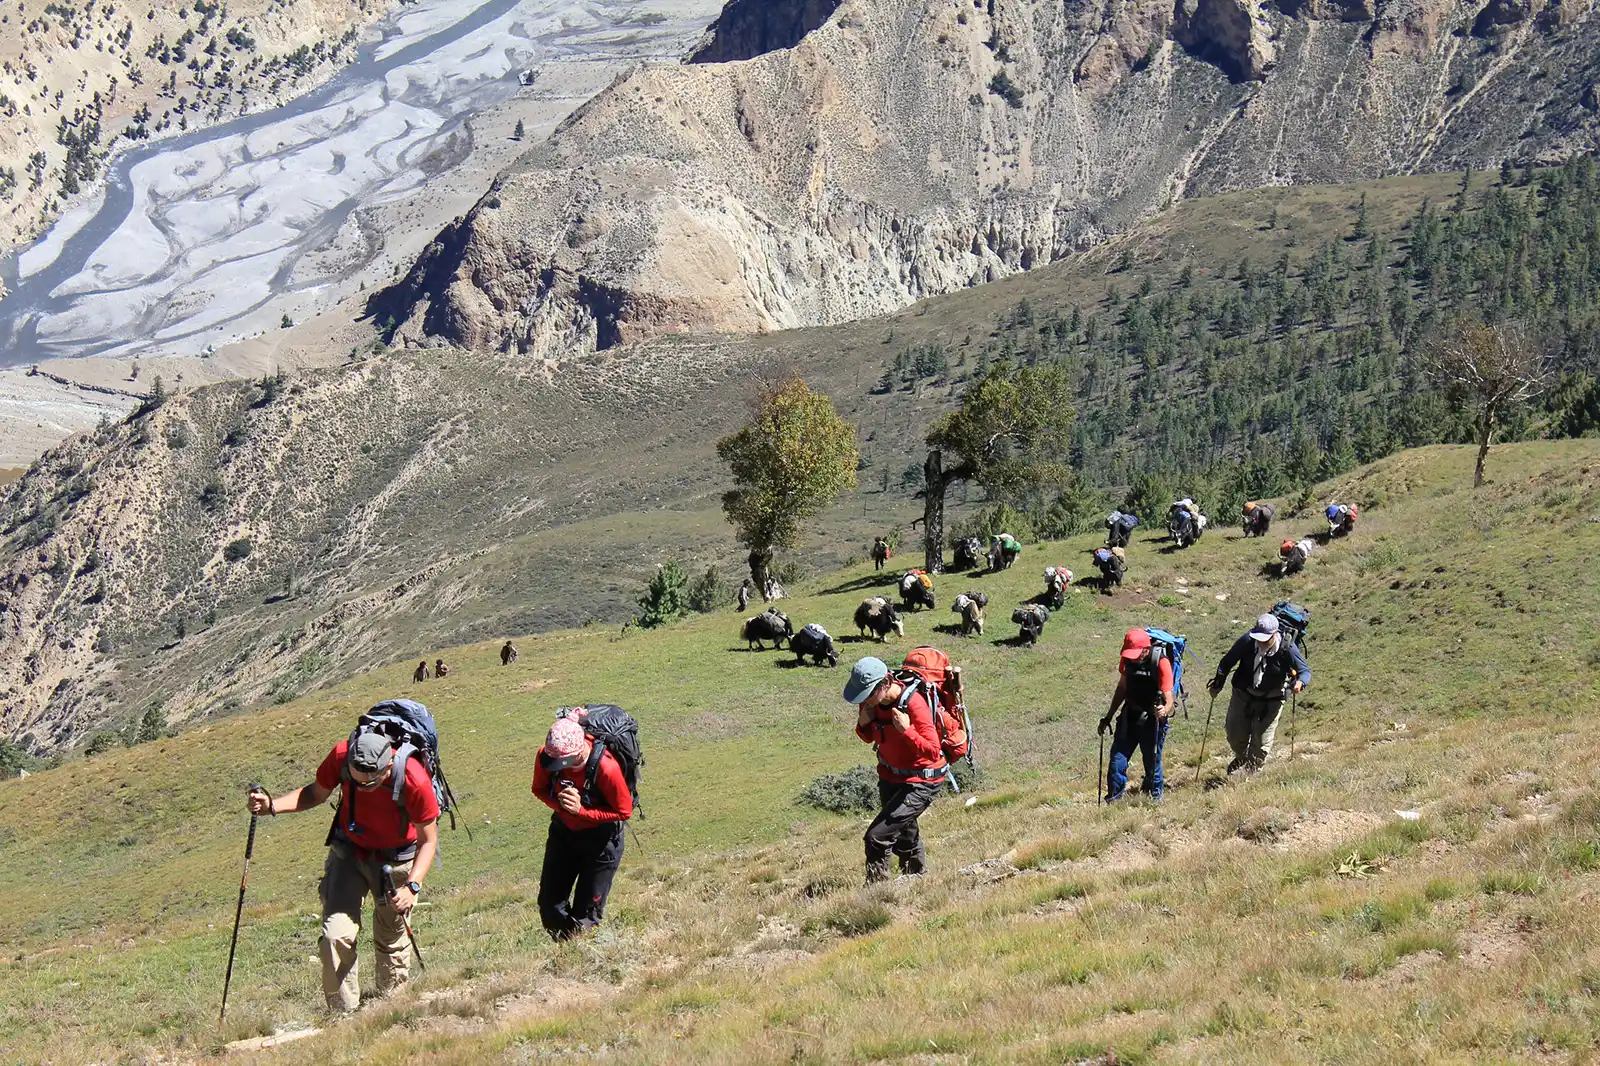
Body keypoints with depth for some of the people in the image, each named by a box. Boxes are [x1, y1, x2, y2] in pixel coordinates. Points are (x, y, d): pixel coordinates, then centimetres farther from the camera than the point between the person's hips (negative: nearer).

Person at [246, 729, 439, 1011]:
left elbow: (428, 840, -19)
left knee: (392, 943, 10)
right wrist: (272, 805, -19)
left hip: (396, 860, -2)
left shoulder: (415, 781, -32)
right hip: (349, 853, 2)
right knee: (336, 936, -13)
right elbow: (316, 793, -4)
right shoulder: (341, 755, -25)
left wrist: (412, 886, -32)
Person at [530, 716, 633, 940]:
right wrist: (559, 803, -23)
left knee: (586, 912, 1)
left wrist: (581, 810, -29)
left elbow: (624, 812, -20)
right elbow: (539, 789, -1)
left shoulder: (606, 768, -34)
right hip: (564, 831, 4)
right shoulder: (545, 757, -22)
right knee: (549, 903, 7)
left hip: (600, 837, -4)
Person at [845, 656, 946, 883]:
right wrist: (863, 723, -12)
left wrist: (906, 730, -39)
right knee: (904, 839, 25)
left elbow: (933, 753, -29)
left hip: (920, 782, -8)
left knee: (877, 837, -18)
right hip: (889, 777, 8)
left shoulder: (914, 704, -30)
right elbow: (868, 738, 9)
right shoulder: (870, 702, -9)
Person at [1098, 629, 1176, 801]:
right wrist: (1108, 717, 20)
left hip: (1152, 719, -5)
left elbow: (1168, 697, -22)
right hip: (1129, 716, 5)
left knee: (1152, 761, 2)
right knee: (1117, 758, -1)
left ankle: (1155, 797, 21)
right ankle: (1113, 799, 10)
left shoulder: (1161, 663, -19)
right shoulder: (1127, 659, -2)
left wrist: (1165, 709, -46)